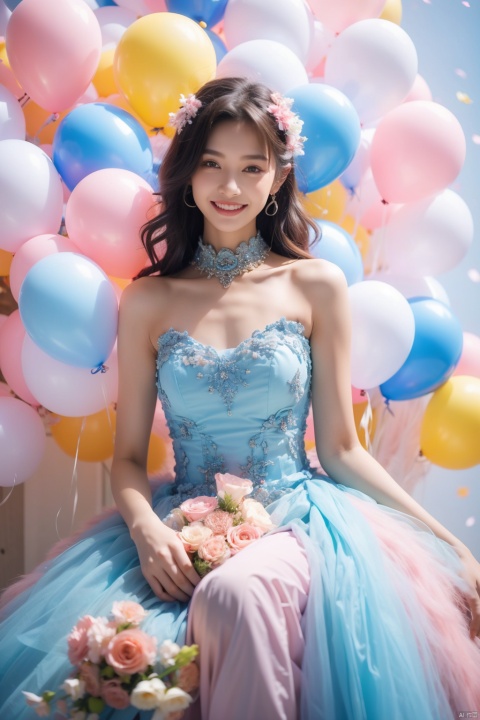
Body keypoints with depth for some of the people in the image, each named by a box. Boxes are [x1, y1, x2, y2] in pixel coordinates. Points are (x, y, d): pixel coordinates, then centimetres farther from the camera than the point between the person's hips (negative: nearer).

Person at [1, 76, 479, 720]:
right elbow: (129, 456, 9)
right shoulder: (148, 302, 7)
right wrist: (145, 528, -13)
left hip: (294, 521, -1)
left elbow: (341, 450, 5)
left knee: (234, 594, -37)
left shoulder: (317, 287, 4)